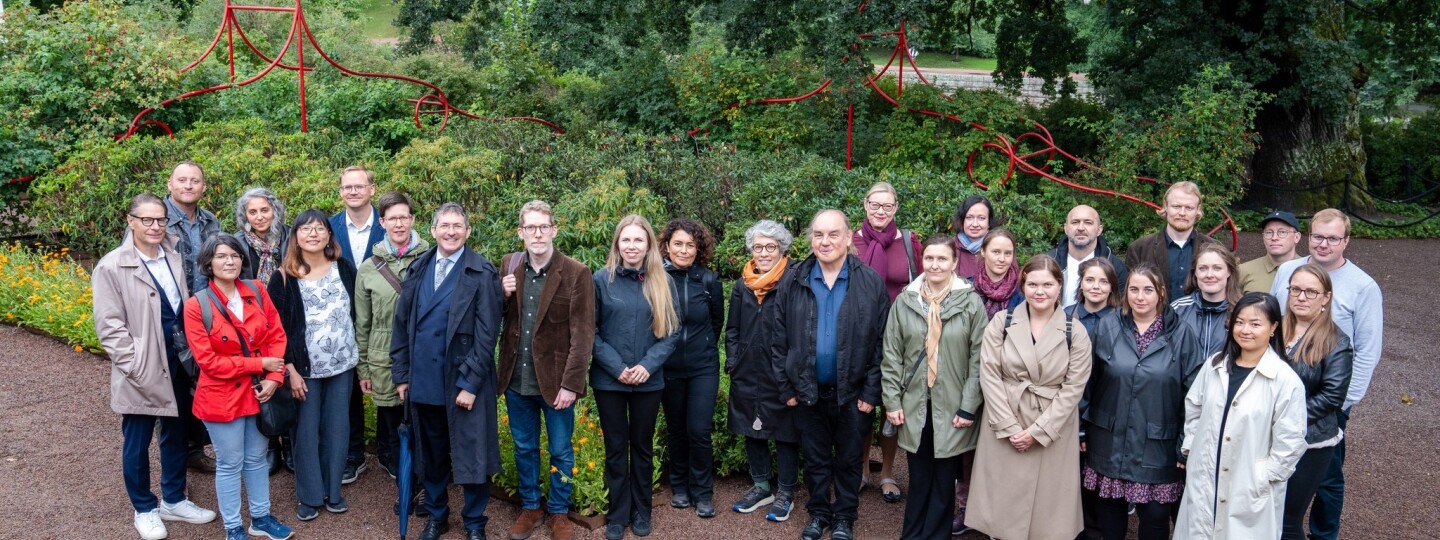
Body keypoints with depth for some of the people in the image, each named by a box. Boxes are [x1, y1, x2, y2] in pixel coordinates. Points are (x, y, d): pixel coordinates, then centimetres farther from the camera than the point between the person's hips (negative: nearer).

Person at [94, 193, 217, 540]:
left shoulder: (175, 259, 4)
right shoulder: (111, 267, -10)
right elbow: (109, 327, -12)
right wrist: (137, 366, -17)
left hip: (178, 366, 5)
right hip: (141, 373, -5)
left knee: (176, 436, 17)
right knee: (137, 443, 10)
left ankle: (173, 501, 33)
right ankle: (144, 509, 27)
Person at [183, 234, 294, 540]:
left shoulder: (257, 291, -1)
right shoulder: (196, 306, -14)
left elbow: (277, 335, 1)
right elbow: (208, 361, -16)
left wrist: (273, 377, -12)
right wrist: (259, 364, -18)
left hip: (258, 392, 4)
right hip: (222, 397, -4)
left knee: (256, 459, 18)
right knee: (230, 464, 8)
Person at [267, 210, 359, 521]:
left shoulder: (345, 269, 2)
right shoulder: (284, 278, -5)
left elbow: (358, 314, 8)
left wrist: (362, 359, 6)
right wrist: (289, 369, -10)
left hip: (342, 365, 2)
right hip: (305, 368, -2)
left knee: (337, 429, 9)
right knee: (306, 432, 5)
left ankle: (332, 490, 23)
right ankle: (308, 496, 18)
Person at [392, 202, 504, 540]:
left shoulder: (483, 274, -7)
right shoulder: (417, 270, 8)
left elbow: (486, 334, -10)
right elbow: (402, 323, 10)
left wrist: (470, 383, -15)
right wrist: (401, 374, 6)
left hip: (464, 383, -4)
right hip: (423, 382, 4)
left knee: (471, 457, 4)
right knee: (431, 456, 16)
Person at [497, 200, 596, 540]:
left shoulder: (576, 273, -11)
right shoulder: (509, 266, 2)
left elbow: (583, 334, -12)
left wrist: (571, 384, -16)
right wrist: (502, 296, -11)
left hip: (554, 380, -3)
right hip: (517, 379, 4)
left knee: (560, 452, 11)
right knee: (524, 448, 18)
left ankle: (558, 513, 29)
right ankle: (530, 507, 35)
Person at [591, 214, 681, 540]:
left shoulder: (662, 282, 0)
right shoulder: (602, 280, -4)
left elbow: (672, 332, 0)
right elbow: (590, 331, -4)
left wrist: (648, 365, -13)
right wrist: (616, 367, -12)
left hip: (649, 381, 1)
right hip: (609, 379, -1)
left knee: (642, 447, 13)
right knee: (615, 448, 9)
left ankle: (641, 512, 27)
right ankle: (618, 514, 22)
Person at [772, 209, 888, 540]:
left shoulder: (870, 282, -8)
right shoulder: (794, 281, -3)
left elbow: (881, 342, -6)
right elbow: (779, 337, 1)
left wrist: (871, 392, -8)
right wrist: (786, 386, -2)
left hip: (852, 392, -1)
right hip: (807, 390, 2)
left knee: (849, 460, 14)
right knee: (815, 459, 16)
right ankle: (818, 513, 34)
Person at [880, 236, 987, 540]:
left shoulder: (971, 302, -5)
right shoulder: (905, 301, 1)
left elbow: (978, 359, -5)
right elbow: (892, 355, 3)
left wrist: (969, 407, -8)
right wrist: (892, 401, -1)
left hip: (952, 408, -1)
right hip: (914, 406, 2)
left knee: (944, 481, 8)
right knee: (919, 479, 11)